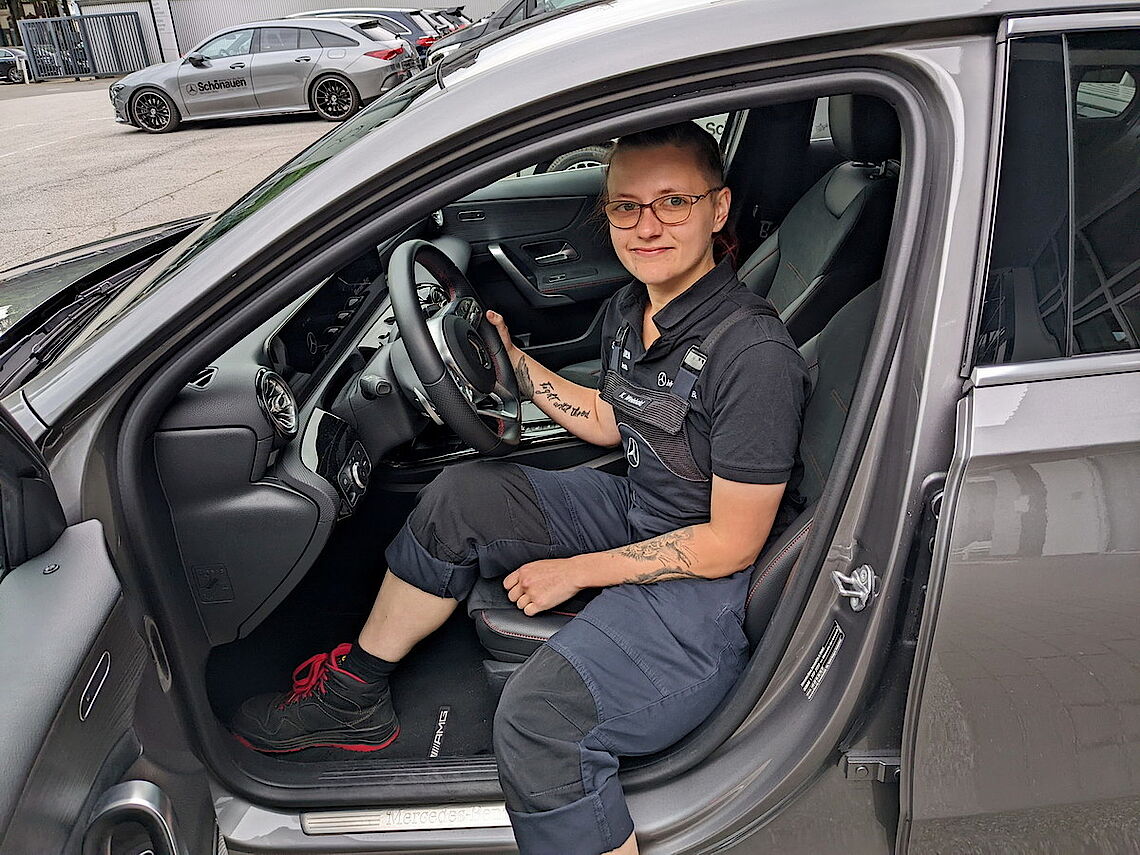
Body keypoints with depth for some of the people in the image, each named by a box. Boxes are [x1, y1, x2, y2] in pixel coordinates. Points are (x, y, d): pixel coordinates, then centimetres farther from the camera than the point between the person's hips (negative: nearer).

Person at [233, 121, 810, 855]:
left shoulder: (755, 355, -26)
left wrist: (578, 571, -16)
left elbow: (732, 544, -21)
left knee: (539, 714, -30)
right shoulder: (632, 309, 0)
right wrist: (510, 359, 10)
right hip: (640, 515, 9)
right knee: (461, 498, 1)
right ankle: (355, 696, 15)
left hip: (714, 584, -8)